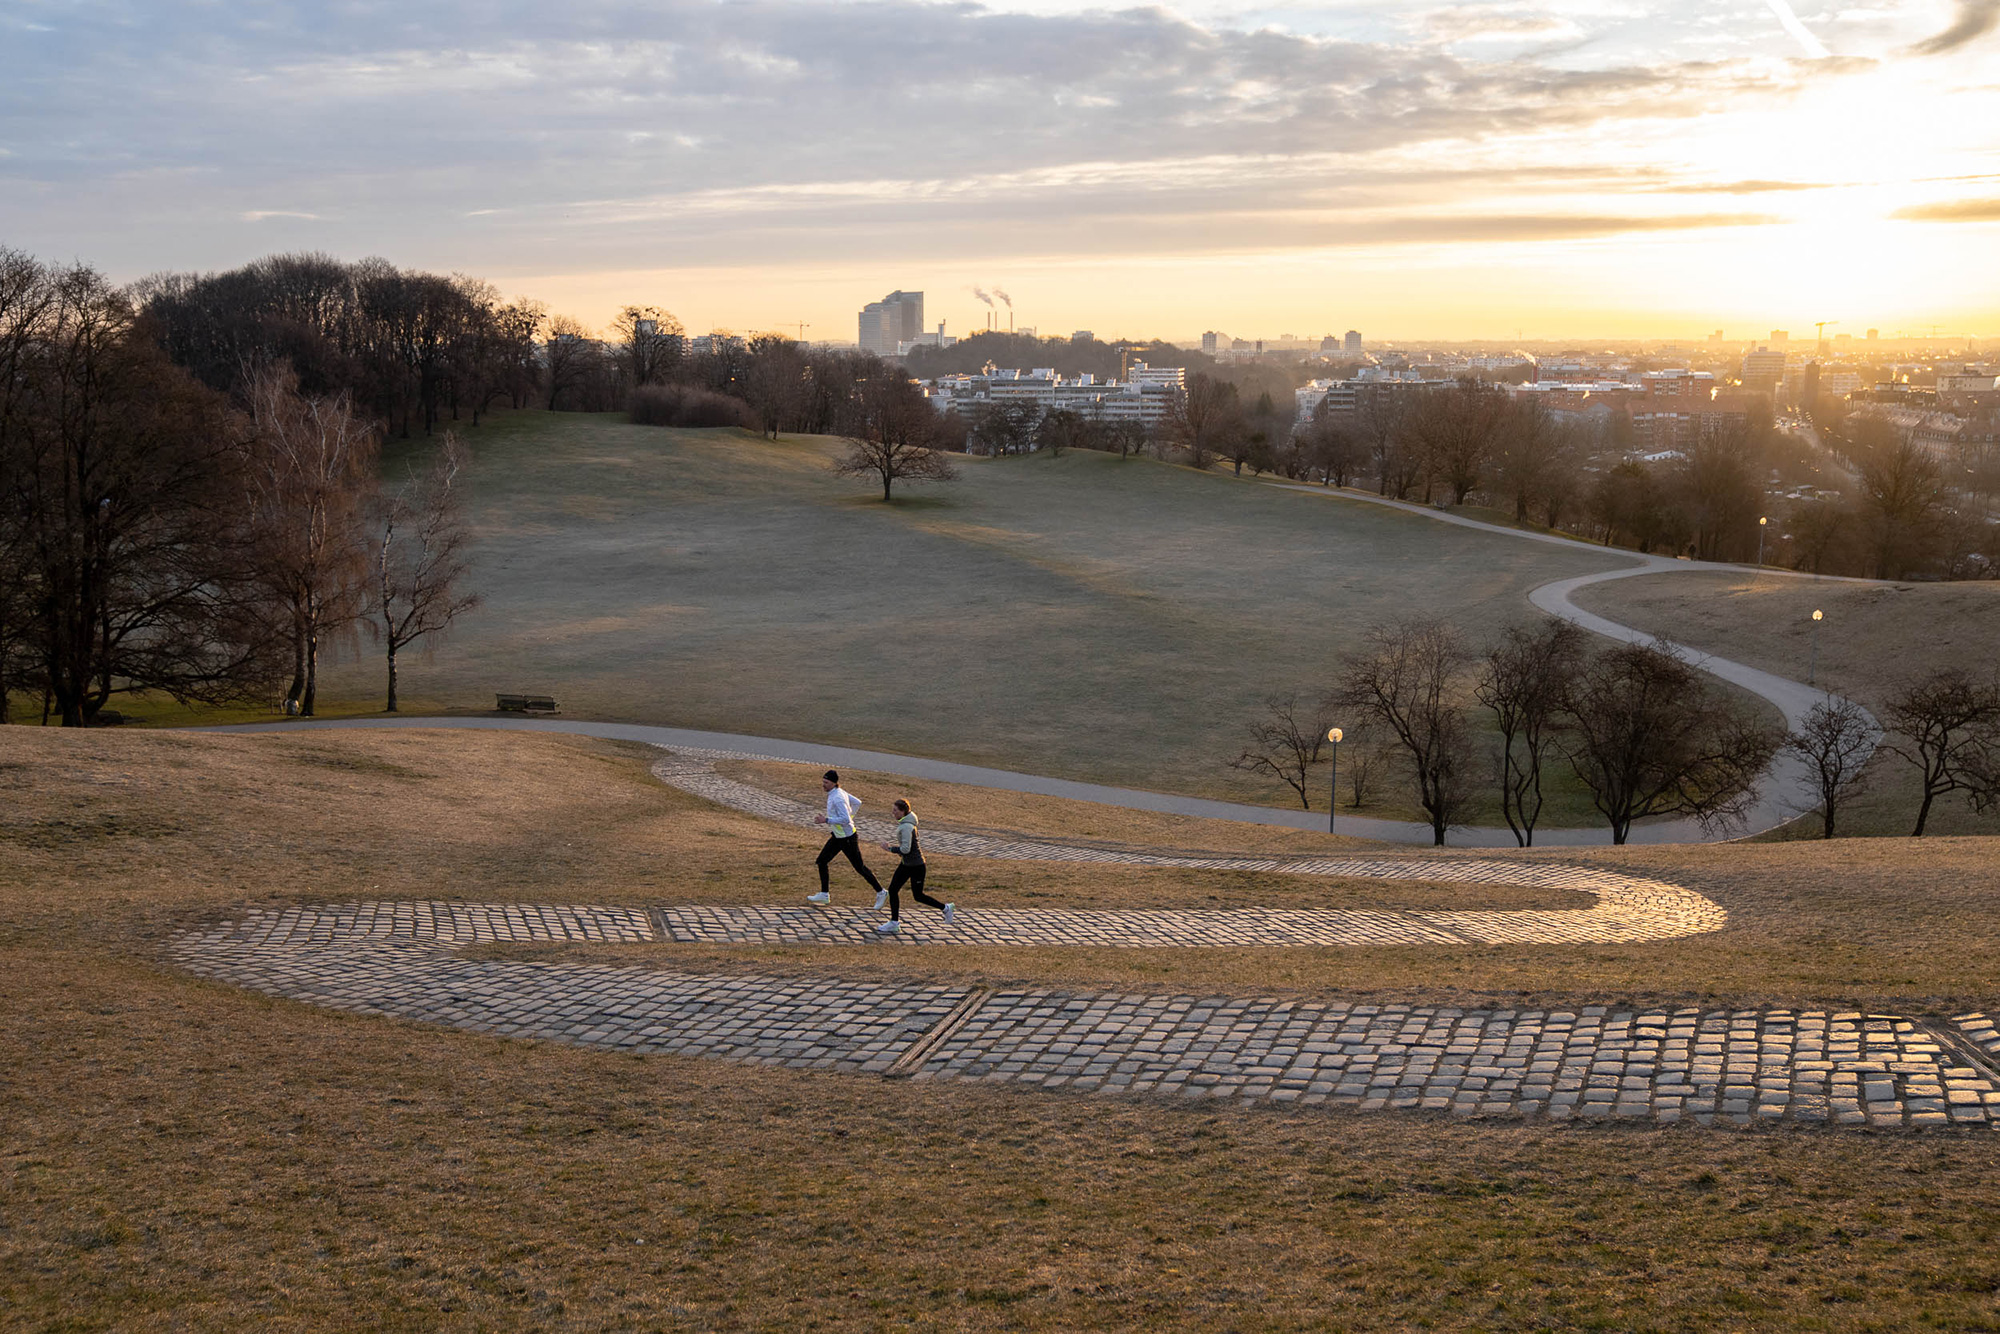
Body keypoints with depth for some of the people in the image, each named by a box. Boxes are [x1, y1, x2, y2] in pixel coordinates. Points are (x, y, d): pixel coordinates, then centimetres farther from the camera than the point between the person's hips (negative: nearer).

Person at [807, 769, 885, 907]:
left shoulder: (838, 798, -26)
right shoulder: (839, 792, 2)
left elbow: (845, 819, -31)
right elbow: (857, 803, 14)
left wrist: (826, 820, -29)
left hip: (847, 838, -10)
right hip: (837, 836, 10)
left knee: (860, 867, 2)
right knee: (821, 861, 10)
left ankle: (880, 892, 17)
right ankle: (824, 895, 18)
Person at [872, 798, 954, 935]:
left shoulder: (906, 827, -23)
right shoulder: (904, 824, 7)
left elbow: (906, 849, -28)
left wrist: (890, 848, -17)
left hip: (916, 866, -10)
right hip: (906, 865, 10)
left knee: (918, 896, 4)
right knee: (893, 890, 5)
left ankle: (945, 909, 22)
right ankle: (894, 923, 11)